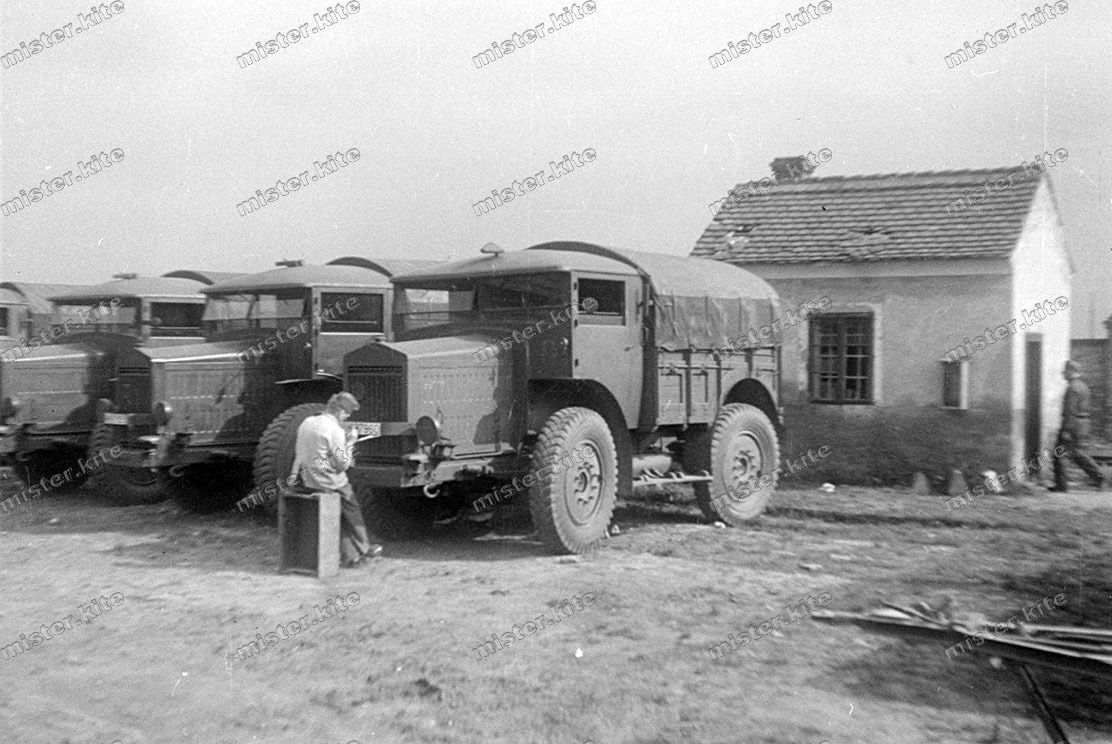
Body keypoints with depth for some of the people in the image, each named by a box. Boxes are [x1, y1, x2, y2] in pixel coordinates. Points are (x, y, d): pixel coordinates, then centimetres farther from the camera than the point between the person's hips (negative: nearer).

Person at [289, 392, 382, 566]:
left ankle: (351, 555, 19)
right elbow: (343, 465, -18)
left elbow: (298, 452, 11)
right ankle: (364, 548, 32)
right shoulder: (335, 430, -21)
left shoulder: (307, 422, 4)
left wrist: (294, 473, 18)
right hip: (331, 484, -7)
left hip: (309, 482, 7)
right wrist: (350, 443, -8)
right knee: (353, 511, 16)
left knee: (342, 514, 18)